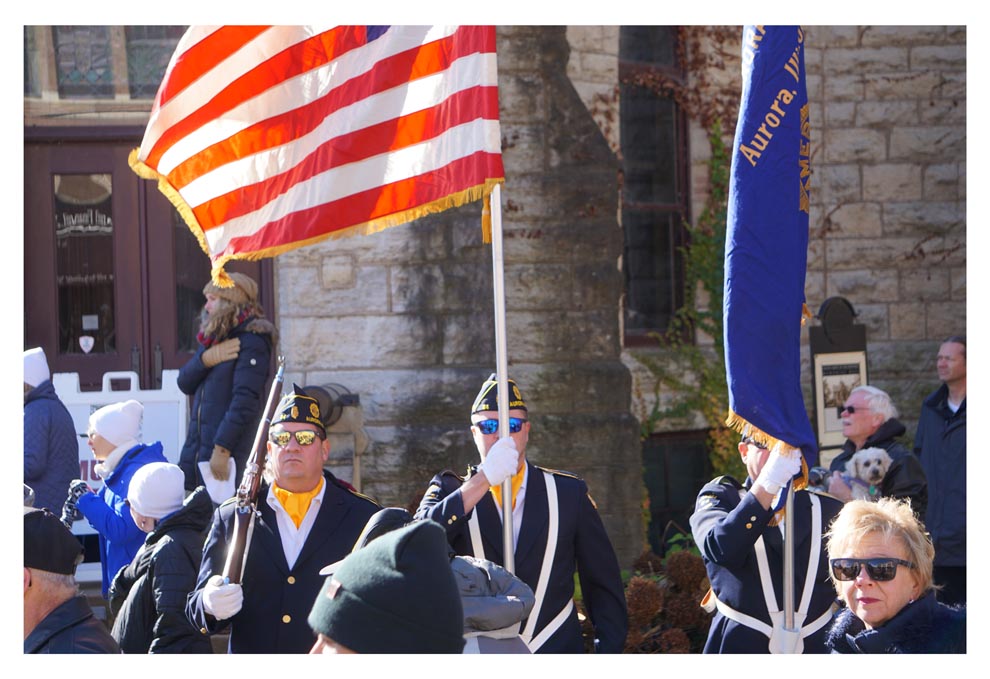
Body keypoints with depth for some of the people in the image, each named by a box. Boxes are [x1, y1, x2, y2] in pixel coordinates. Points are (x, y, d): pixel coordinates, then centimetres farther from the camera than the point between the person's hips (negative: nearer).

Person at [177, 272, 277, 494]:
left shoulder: (251, 343, -9)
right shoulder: (212, 339, 18)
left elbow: (245, 402, -18)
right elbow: (184, 383, 11)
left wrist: (222, 450, -22)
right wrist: (205, 358, -9)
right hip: (195, 449, 8)